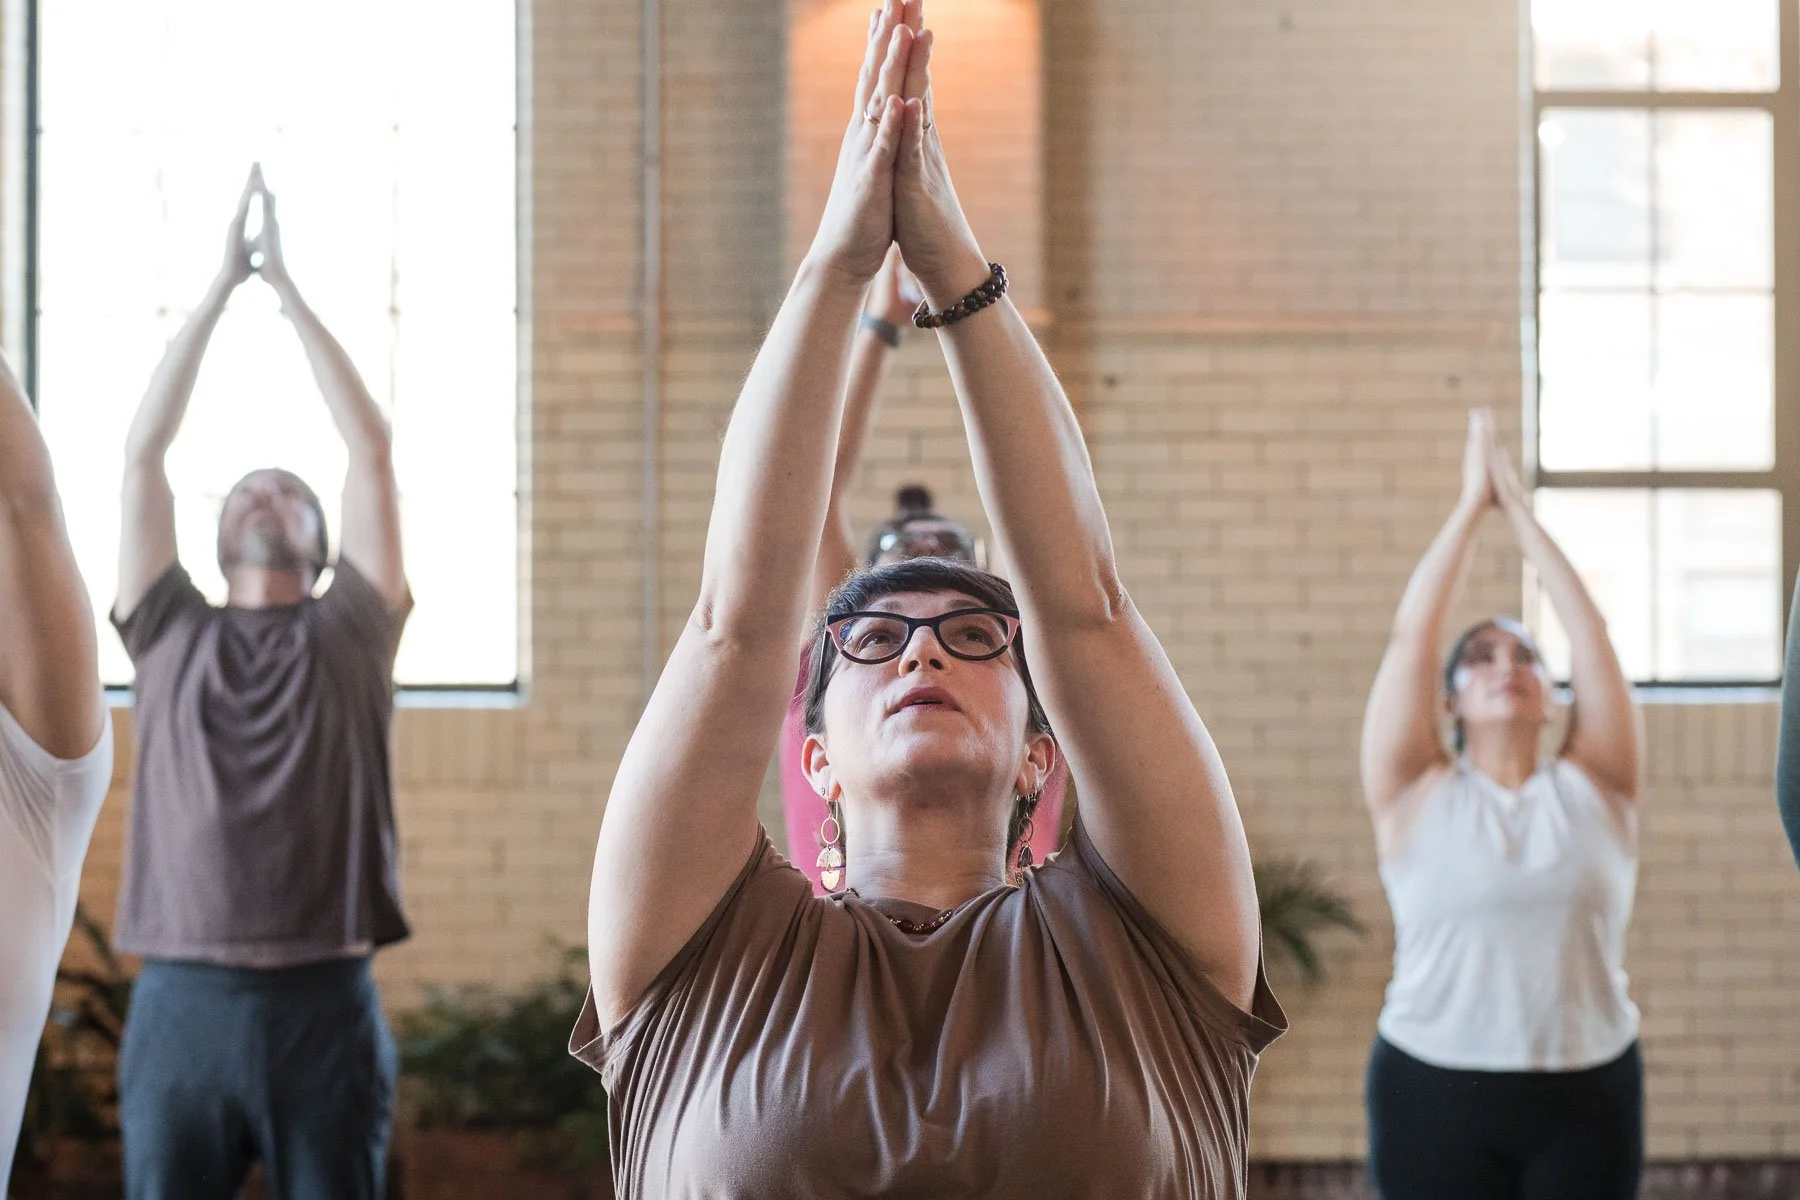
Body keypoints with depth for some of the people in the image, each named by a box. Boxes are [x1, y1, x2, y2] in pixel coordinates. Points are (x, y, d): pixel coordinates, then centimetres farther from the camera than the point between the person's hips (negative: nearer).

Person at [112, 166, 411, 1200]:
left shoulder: (349, 638, 10)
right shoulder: (172, 637, 13)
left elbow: (373, 449, 5)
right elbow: (144, 454, 9)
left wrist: (287, 285, 8)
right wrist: (223, 284, 9)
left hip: (326, 1003, -1)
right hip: (182, 1001, 1)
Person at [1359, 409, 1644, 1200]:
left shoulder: (1593, 788, 6)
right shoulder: (1418, 796, 3)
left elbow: (1591, 633, 0)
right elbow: (1409, 637, -3)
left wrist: (1519, 507, 2)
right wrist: (1471, 505, 1)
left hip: (1585, 1096, 1)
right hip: (1435, 1095, -1)